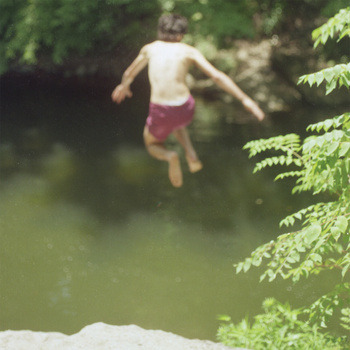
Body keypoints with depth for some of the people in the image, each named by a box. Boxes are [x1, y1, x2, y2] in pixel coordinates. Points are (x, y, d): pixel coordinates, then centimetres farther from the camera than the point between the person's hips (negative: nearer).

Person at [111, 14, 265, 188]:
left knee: (152, 146, 29)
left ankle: (170, 156, -7)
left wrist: (124, 86, 52)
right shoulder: (189, 51, 7)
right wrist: (245, 99, -4)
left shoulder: (150, 48, 13)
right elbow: (218, 77, -4)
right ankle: (191, 154, 16)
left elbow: (129, 74, 28)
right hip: (185, 109, 2)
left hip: (161, 113, -1)